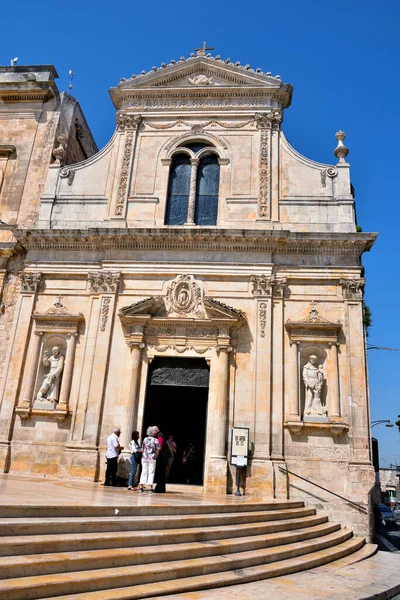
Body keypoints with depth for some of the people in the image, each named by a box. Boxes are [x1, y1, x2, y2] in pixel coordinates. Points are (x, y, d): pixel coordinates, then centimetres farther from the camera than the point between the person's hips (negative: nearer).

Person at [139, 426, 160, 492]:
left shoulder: (145, 439, 4)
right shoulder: (156, 440, -7)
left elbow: (142, 449, 8)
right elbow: (157, 450, -7)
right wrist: (156, 457, 7)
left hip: (144, 458, 4)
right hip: (152, 458, -3)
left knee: (144, 472, 10)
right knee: (151, 473, 3)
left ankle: (141, 487, 9)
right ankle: (150, 487, 1)